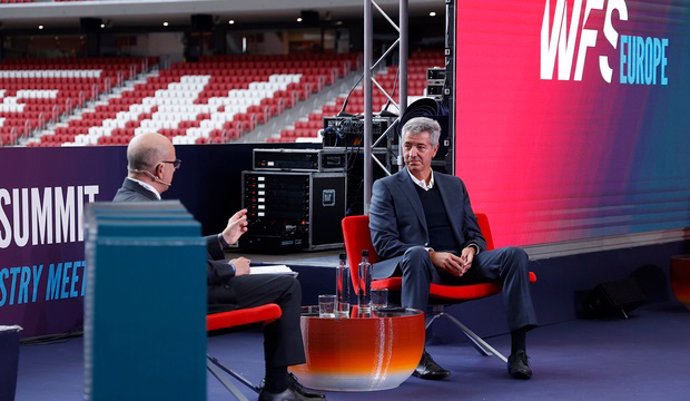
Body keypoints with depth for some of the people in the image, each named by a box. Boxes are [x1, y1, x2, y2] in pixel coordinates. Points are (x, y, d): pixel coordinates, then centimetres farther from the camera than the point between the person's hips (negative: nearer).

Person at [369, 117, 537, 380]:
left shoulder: (454, 185, 24)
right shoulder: (386, 188, 10)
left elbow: (475, 234, 22)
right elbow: (383, 241, -3)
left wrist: (471, 249, -6)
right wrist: (432, 255, -16)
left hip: (460, 264, 4)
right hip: (423, 264, -4)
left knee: (515, 255, -21)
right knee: (416, 254, -41)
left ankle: (518, 351, -27)